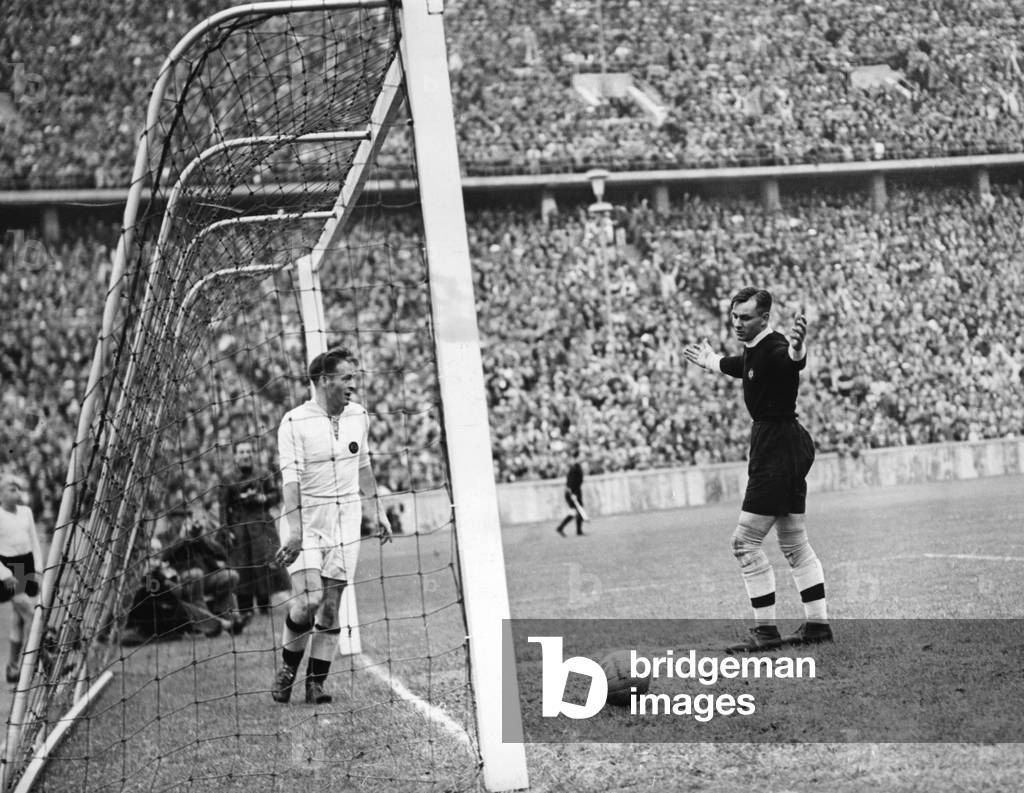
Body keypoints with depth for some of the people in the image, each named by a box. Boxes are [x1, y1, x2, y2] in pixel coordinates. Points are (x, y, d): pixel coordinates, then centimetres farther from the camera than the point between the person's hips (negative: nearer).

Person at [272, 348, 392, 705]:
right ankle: (287, 668, 10)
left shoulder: (358, 416, 6)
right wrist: (294, 531, -25)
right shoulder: (294, 423, -11)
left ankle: (316, 681, 7)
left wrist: (379, 512, 20)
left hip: (346, 520, 4)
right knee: (308, 600, -13)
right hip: (306, 521, -4)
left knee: (330, 604, 0)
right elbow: (291, 479, -17)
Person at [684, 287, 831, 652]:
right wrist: (709, 360, 55)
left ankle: (766, 631, -3)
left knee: (746, 541, -7)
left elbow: (793, 360, -43)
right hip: (786, 446, 10)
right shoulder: (754, 351, 11)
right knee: (794, 543, 15)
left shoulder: (773, 349, -18)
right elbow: (736, 365, 36)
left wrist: (796, 348, -66)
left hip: (777, 448, -10)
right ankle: (817, 624, 20)